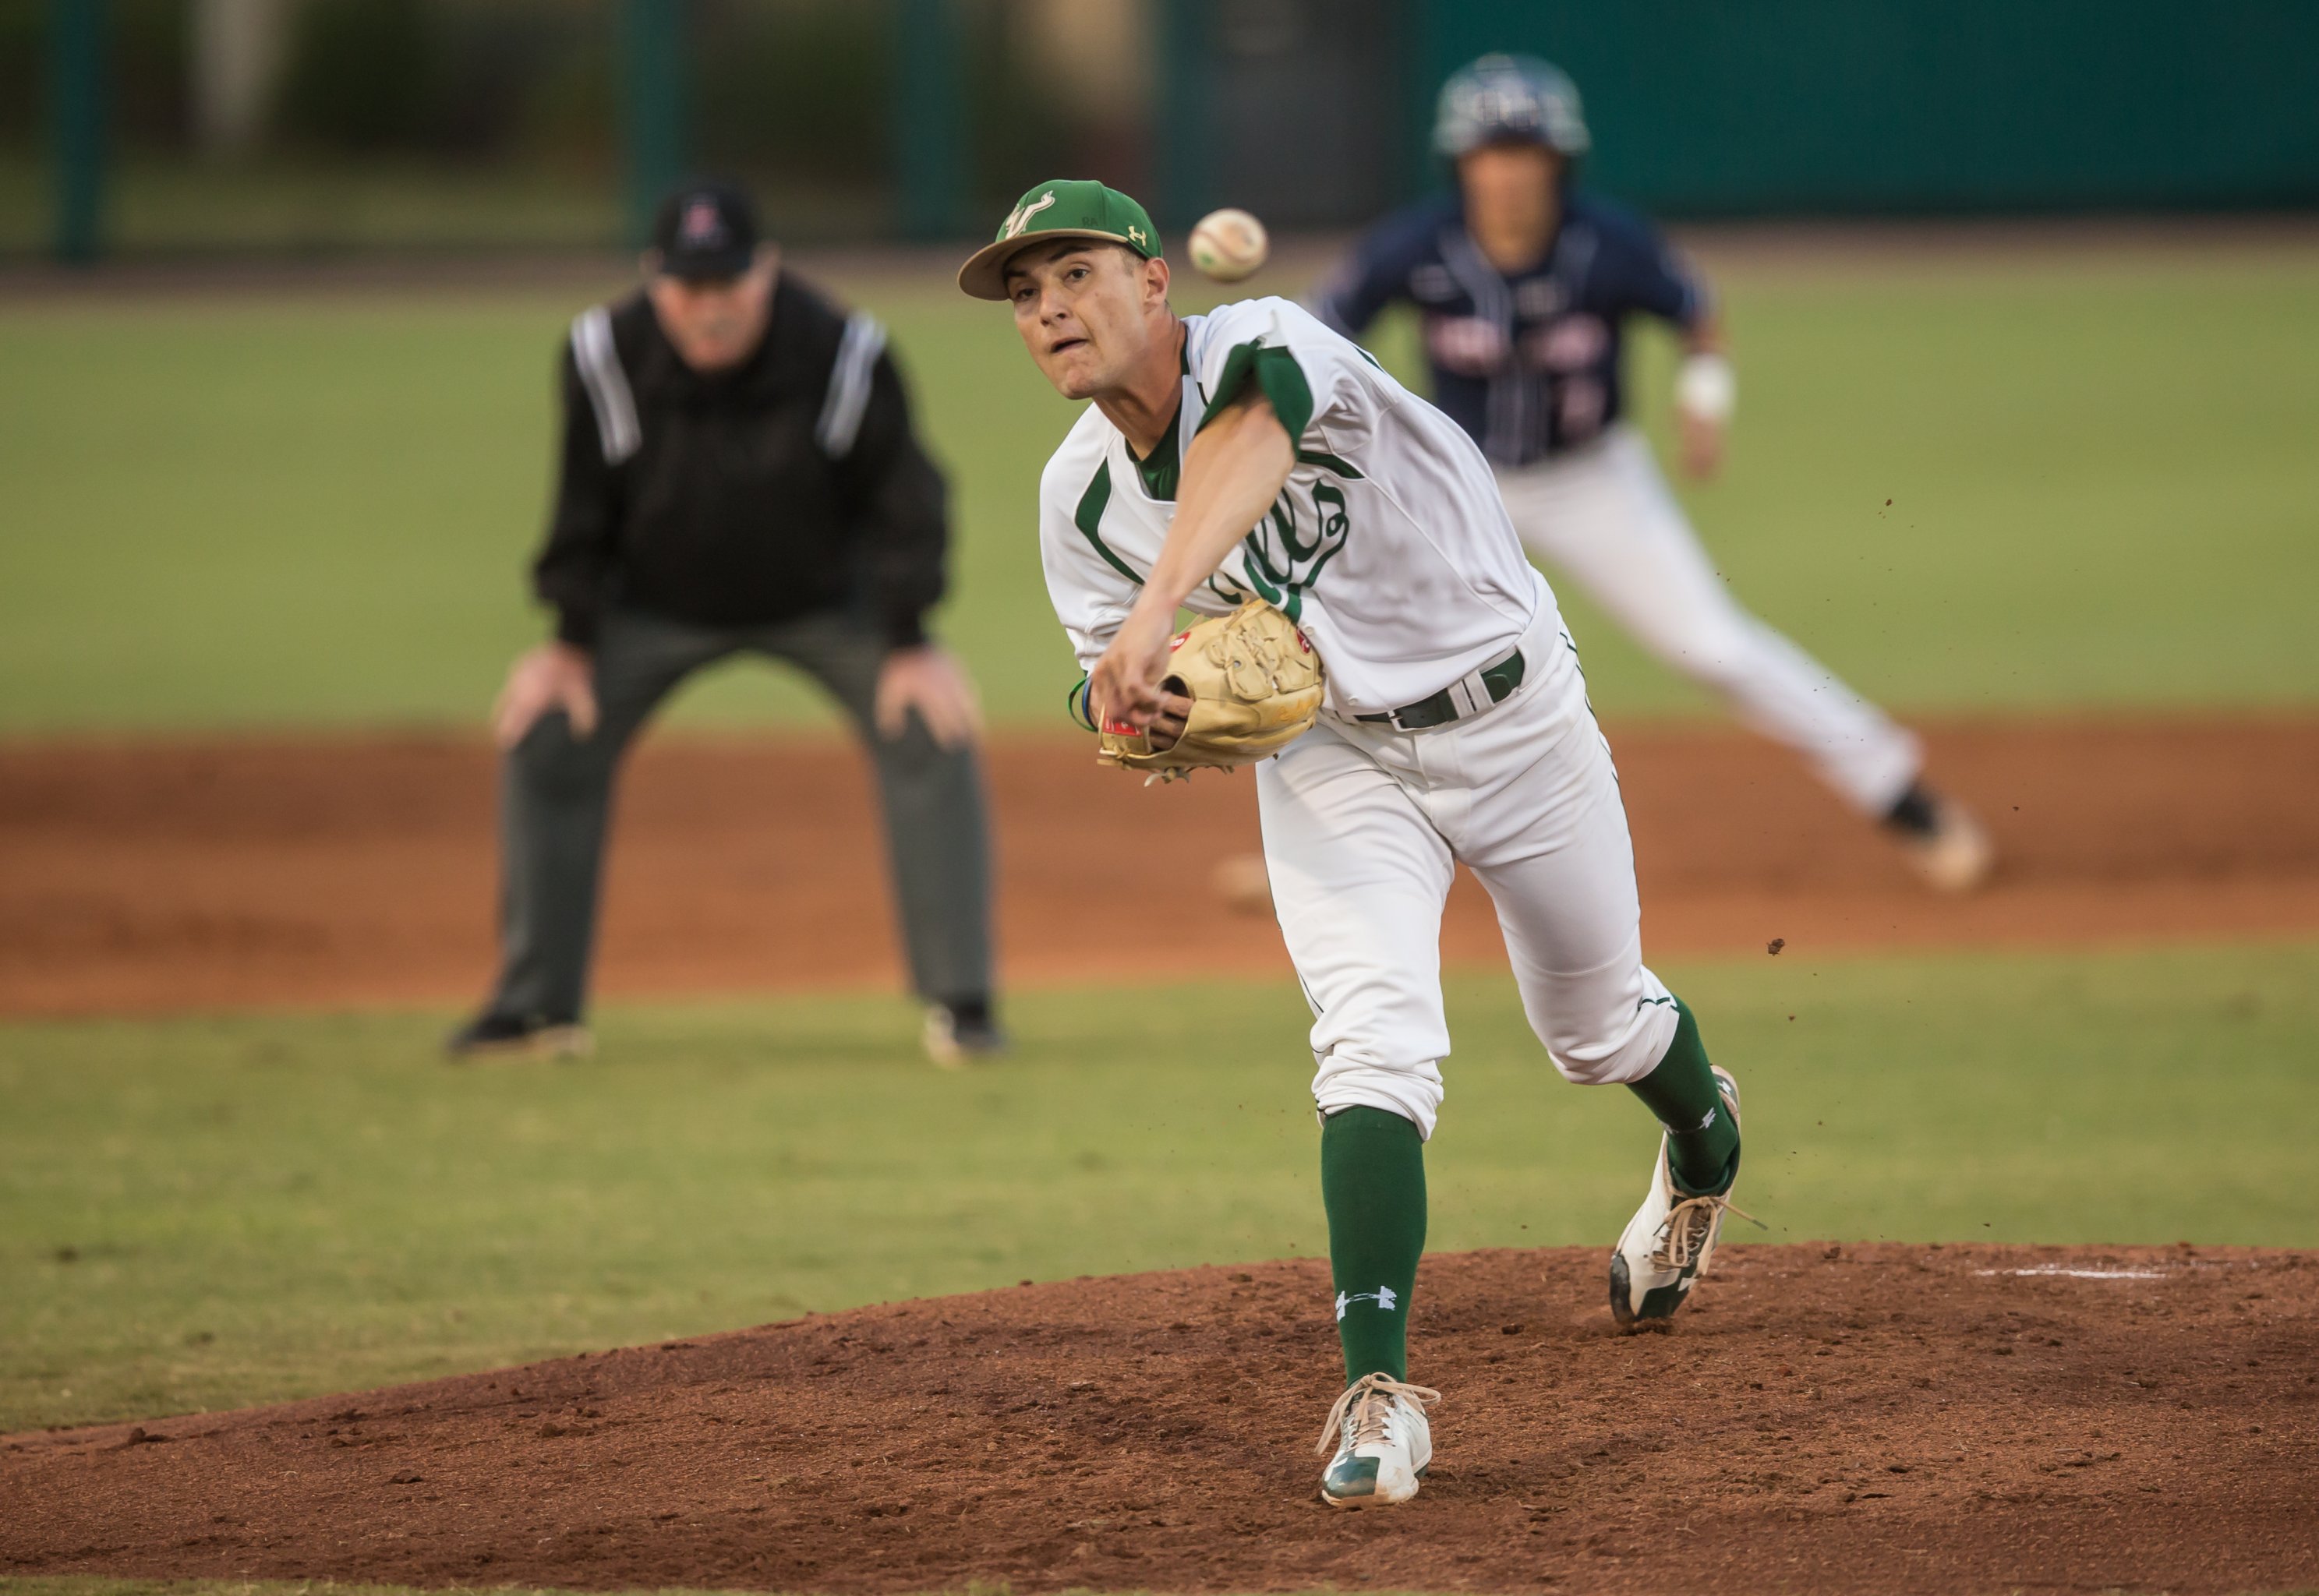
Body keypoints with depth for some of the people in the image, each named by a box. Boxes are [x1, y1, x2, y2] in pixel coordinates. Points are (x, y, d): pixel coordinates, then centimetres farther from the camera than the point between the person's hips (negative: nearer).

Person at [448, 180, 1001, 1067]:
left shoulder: (843, 354, -28)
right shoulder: (605, 357, -24)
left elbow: (905, 500, -19)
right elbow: (584, 502, -9)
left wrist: (908, 644, -23)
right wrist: (571, 643, -10)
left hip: (825, 596, -1)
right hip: (659, 607, 2)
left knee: (934, 733, -19)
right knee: (545, 735, -10)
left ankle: (960, 1002, -10)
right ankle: (538, 1004, 3)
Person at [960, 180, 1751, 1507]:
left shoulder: (1269, 349, -27)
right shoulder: (1082, 498, -9)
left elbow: (1245, 449, -52)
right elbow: (1117, 690, 3)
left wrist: (1156, 613, -68)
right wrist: (1149, 718, -23)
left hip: (1511, 714, -2)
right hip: (1333, 759, 3)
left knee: (1597, 1026, 17)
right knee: (1374, 1039, -21)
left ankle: (1705, 1139, 53)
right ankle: (1378, 1390, -25)